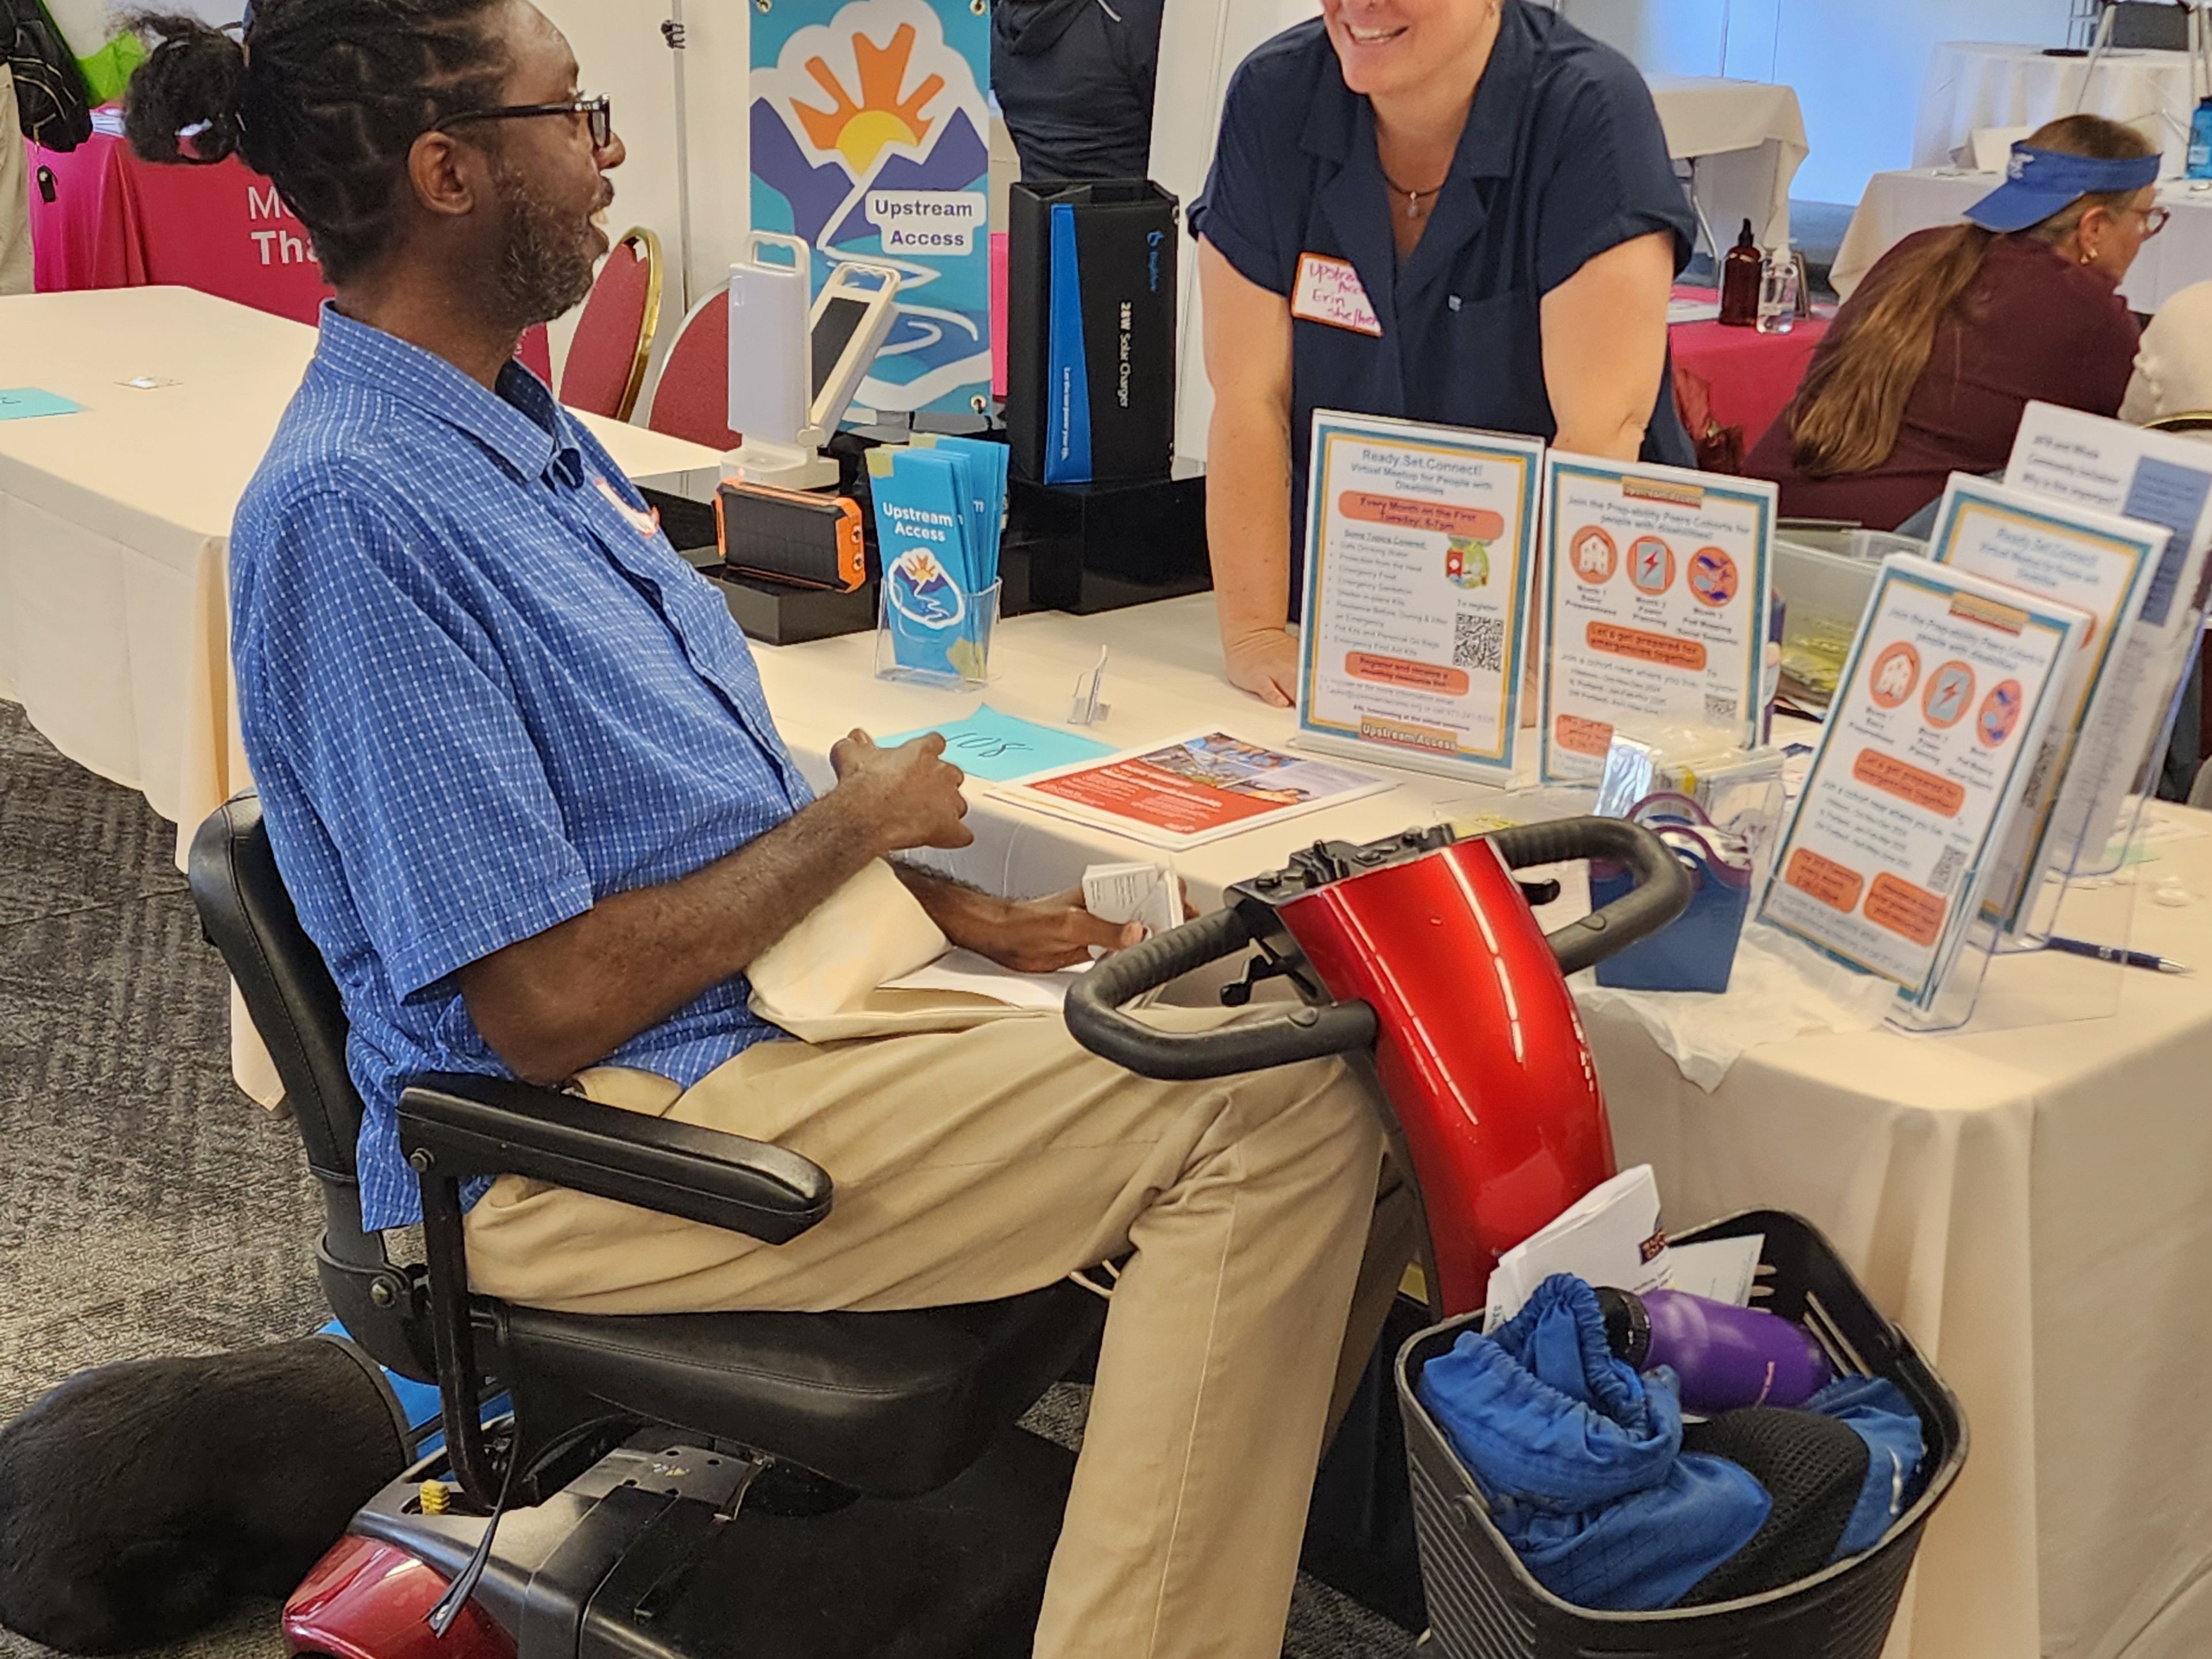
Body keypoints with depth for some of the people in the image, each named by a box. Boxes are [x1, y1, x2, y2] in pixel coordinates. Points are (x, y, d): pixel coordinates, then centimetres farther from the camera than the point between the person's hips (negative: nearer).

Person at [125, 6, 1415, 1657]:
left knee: (1321, 1041, 2)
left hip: (784, 987, 9)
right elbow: (550, 1005, -23)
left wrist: (947, 908, 7)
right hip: (599, 1139, -9)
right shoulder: (352, 509, -21)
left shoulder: (520, 421, 11)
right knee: (1277, 1109, -17)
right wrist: (858, 822, -11)